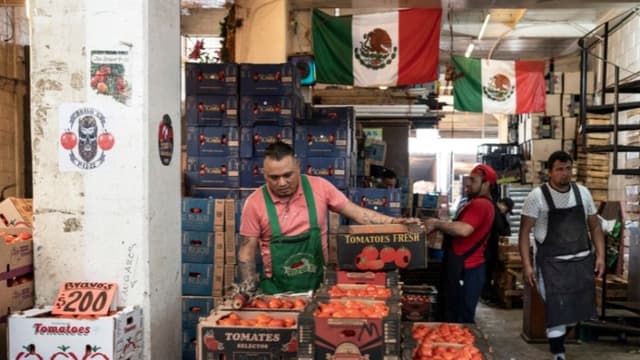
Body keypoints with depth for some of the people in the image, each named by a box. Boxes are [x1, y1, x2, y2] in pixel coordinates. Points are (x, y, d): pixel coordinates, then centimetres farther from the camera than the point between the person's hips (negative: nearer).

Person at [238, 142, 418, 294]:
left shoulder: (319, 187, -4)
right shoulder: (255, 202, -6)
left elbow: (356, 212, 0)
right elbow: (247, 250, -2)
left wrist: (394, 222, -9)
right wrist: (248, 288, -11)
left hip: (318, 284, 1)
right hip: (276, 289, -1)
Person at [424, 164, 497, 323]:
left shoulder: (480, 204, -17)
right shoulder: (479, 203, 19)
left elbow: (464, 229, -30)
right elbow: (460, 228, 20)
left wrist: (437, 224, -17)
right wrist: (440, 225, 4)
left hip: (465, 270, -11)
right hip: (464, 268, 11)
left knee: (460, 320, -3)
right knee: (452, 316, 16)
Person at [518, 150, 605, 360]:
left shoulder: (582, 192, 4)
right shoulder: (537, 196, -9)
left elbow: (594, 226, 12)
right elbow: (524, 232, -8)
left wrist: (600, 255, 3)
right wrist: (527, 265, -14)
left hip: (582, 261, 5)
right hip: (552, 263, -5)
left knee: (577, 309, 13)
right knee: (557, 311, -3)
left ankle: (558, 337, 39)